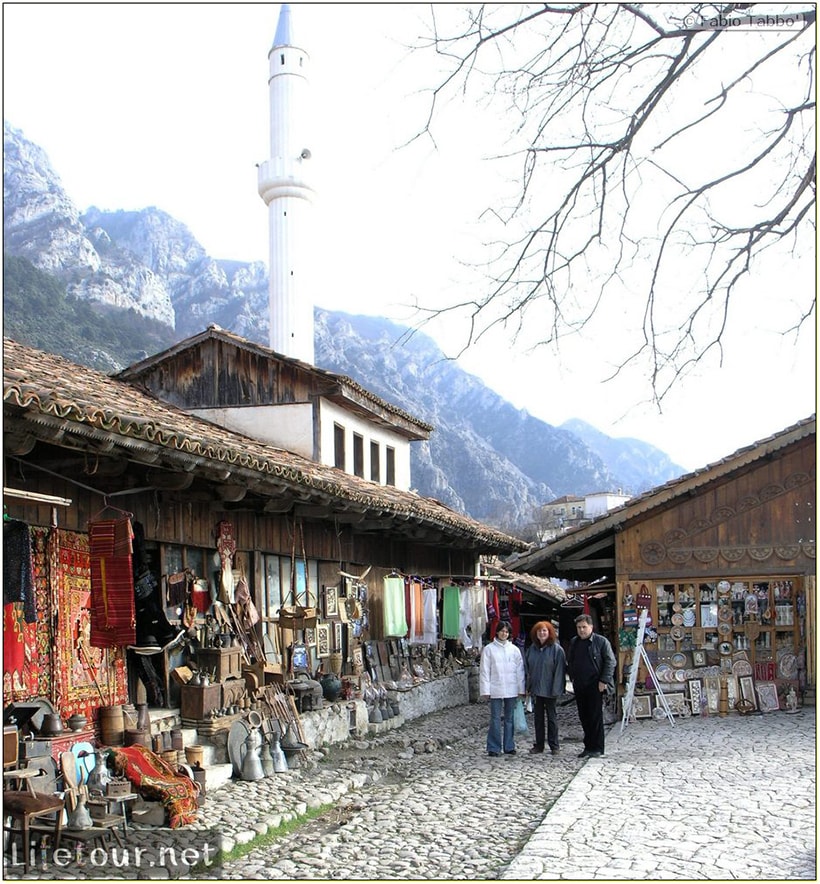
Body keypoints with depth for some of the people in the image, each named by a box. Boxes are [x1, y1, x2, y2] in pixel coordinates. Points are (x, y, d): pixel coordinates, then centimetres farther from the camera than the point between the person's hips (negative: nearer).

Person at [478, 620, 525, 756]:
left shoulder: (514, 649, 7)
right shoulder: (489, 649, 0)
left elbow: (520, 670, 8)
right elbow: (484, 671, -1)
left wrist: (521, 689, 4)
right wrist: (485, 690, -6)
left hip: (511, 690, 3)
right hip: (496, 690, -3)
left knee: (510, 719, 8)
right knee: (495, 719, -3)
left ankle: (509, 746, 17)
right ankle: (494, 748, 4)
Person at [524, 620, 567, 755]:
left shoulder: (556, 649, -9)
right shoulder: (532, 649, 7)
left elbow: (559, 670, -12)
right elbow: (527, 668, 10)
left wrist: (556, 689, -17)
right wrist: (528, 687, 5)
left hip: (549, 690, -5)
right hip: (536, 689, 5)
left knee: (552, 717, 6)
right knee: (538, 717, 11)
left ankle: (554, 745, 15)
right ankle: (539, 745, 19)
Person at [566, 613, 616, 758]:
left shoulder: (601, 641, -5)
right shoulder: (574, 642, 12)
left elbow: (610, 662, -6)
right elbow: (570, 662, 24)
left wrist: (603, 681, -11)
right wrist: (573, 678, 14)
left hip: (595, 686, -5)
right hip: (579, 686, 6)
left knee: (596, 717, -3)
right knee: (584, 717, 8)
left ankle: (597, 748, 3)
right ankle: (588, 746, 16)